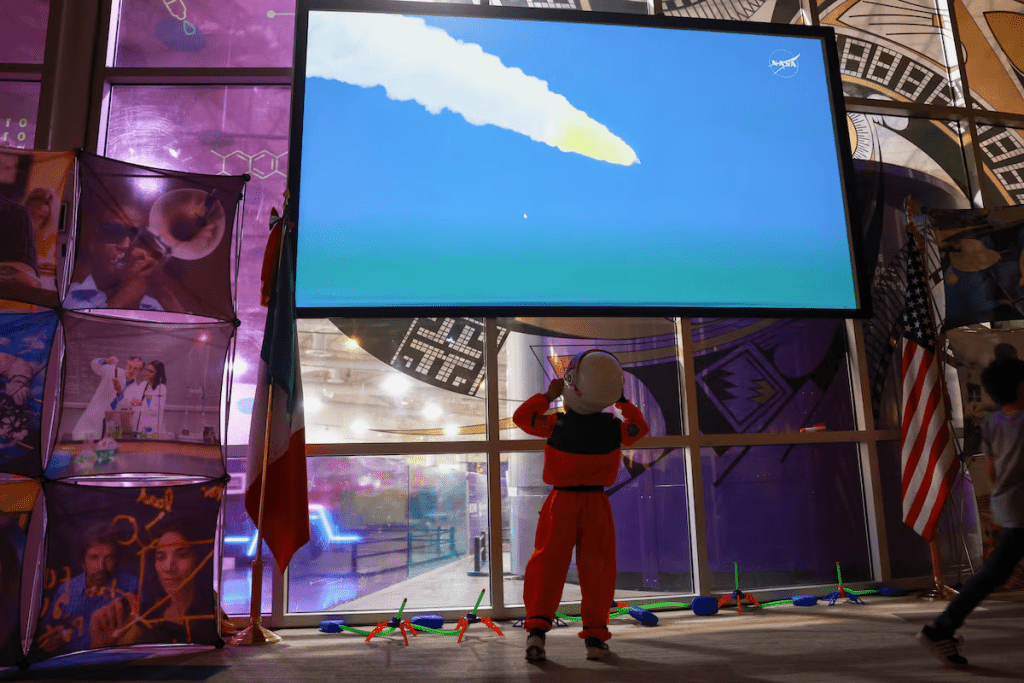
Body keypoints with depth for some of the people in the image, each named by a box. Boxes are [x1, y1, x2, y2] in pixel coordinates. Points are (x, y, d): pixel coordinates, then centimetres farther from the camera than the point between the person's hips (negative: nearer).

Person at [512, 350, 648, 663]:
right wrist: (623, 402, 22)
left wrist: (547, 395, 11)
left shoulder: (557, 423, -8)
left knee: (547, 562, 3)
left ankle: (537, 627, -10)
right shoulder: (614, 427, -3)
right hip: (596, 503, 1)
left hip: (561, 501, -1)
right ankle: (595, 637, 11)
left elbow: (521, 416, 6)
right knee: (597, 569, 8)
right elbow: (639, 428, 17)